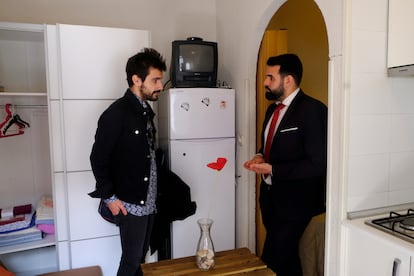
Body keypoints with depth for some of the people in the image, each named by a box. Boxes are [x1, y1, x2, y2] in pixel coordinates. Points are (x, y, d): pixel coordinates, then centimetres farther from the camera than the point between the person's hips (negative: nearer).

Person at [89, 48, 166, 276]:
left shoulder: (146, 110, 7)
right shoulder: (116, 114, -17)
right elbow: (98, 159, -15)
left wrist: (153, 194, 12)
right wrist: (109, 197, -13)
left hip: (149, 200, 7)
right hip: (130, 203, -7)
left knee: (141, 254, 18)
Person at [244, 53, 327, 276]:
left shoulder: (312, 110, -17)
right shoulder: (272, 109, 9)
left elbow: (317, 163, -21)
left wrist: (272, 169, -20)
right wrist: (260, 157, -1)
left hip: (294, 201, -8)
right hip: (271, 196, 8)